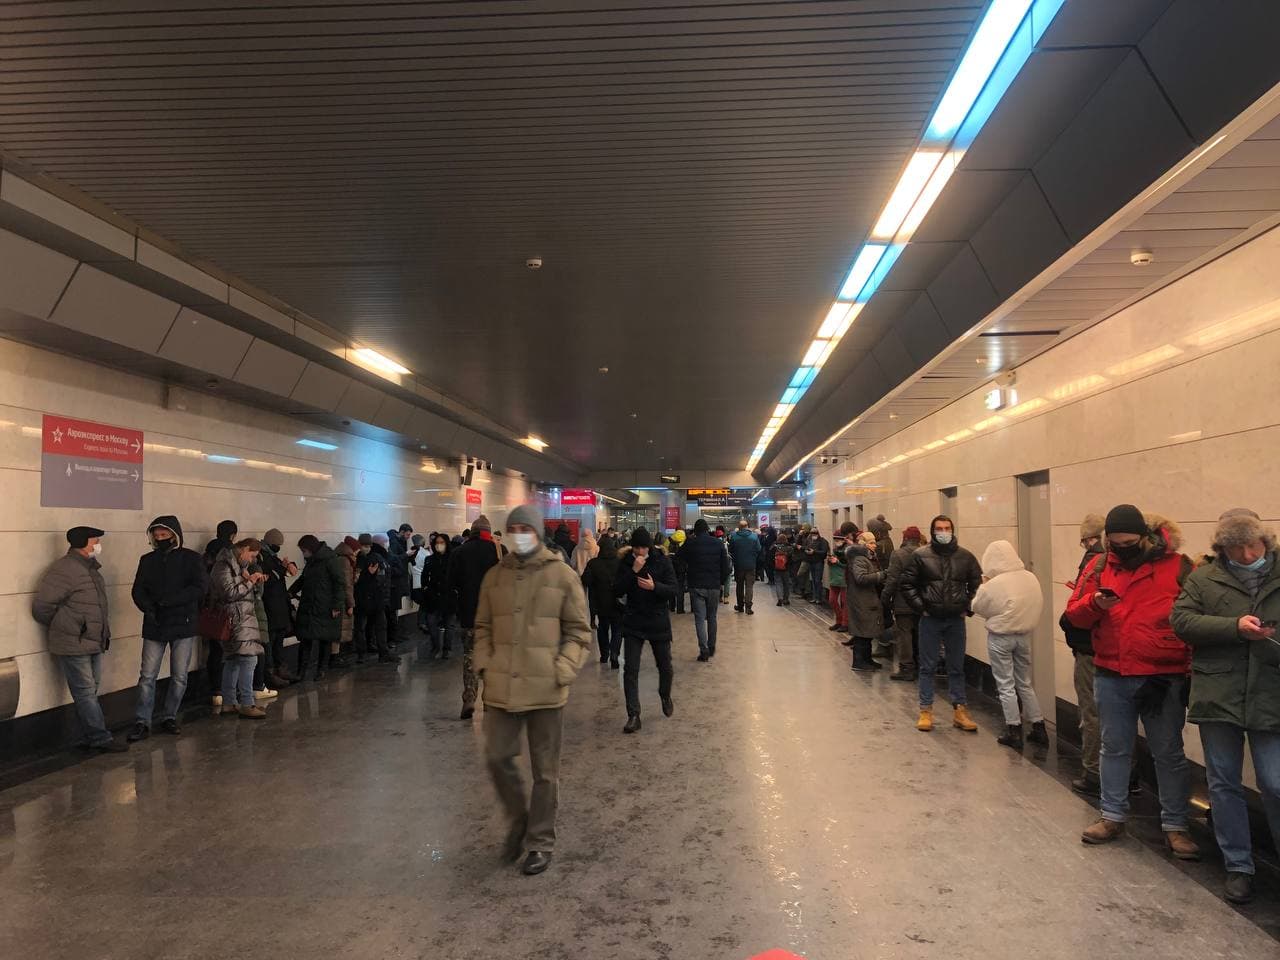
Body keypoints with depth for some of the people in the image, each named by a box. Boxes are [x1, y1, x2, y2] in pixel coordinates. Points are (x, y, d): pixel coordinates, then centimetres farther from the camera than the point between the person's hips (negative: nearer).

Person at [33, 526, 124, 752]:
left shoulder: (91, 568, 13)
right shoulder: (64, 569, -16)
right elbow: (41, 606, -17)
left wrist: (103, 634, 13)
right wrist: (61, 629, -2)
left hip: (94, 643, 9)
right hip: (73, 646, -9)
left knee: (89, 692, 14)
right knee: (86, 693, -3)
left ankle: (90, 738, 22)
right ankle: (101, 739, 2)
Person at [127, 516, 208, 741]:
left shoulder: (191, 558, 0)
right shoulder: (147, 560, 9)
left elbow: (201, 587, -12)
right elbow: (137, 591, 3)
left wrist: (168, 601, -18)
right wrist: (150, 609, -17)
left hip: (183, 624, -2)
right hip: (154, 625, 2)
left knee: (179, 677, 5)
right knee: (147, 676, 0)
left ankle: (169, 717, 19)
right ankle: (142, 722, 7)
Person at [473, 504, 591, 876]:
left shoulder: (563, 576, -3)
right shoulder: (495, 575, 6)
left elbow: (579, 632, 0)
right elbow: (482, 627, 15)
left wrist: (562, 671, -11)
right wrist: (485, 664, 1)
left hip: (546, 689, -3)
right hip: (502, 687, 3)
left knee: (545, 769, 8)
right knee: (498, 757, 6)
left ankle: (540, 842, 25)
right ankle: (518, 820, 33)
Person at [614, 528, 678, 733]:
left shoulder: (662, 562, -5)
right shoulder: (625, 563, -3)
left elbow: (673, 589, -8)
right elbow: (617, 591, -10)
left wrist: (654, 586, -26)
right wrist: (632, 571, -21)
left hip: (658, 621, 0)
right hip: (633, 623, 0)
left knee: (665, 666, 13)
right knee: (631, 670, -6)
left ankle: (665, 696, 43)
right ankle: (633, 716, -1)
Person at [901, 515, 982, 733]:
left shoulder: (965, 557, 2)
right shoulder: (920, 556, -5)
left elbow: (976, 584, 10)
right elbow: (906, 584, -2)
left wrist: (968, 608, 1)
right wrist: (920, 607, -8)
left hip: (956, 620, 2)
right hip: (930, 620, -2)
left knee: (957, 667, 10)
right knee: (928, 667, 6)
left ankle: (960, 710, 19)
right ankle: (926, 711, 13)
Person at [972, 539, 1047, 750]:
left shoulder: (993, 585, -20)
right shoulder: (1031, 578, -5)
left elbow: (978, 607, -6)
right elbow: (1039, 605, 3)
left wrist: (983, 585, 5)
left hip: (1000, 637, -5)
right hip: (1024, 635, 5)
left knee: (1006, 686, 7)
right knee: (1025, 683, 19)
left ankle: (1014, 732, 11)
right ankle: (1039, 728, 23)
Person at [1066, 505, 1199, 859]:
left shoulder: (1177, 566, -6)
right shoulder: (1099, 566, 3)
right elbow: (1074, 613, 1)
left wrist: (1193, 667, -13)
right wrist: (1094, 603, -20)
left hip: (1165, 679, -3)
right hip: (1111, 677, 3)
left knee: (1168, 753, 8)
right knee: (1114, 749, 14)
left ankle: (1175, 826, 21)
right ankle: (1113, 817, 26)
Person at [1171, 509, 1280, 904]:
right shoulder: (1204, 579, 3)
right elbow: (1181, 619, -7)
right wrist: (1235, 626, -19)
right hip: (1218, 697, 1)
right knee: (1224, 783, 9)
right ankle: (1238, 867, 23)